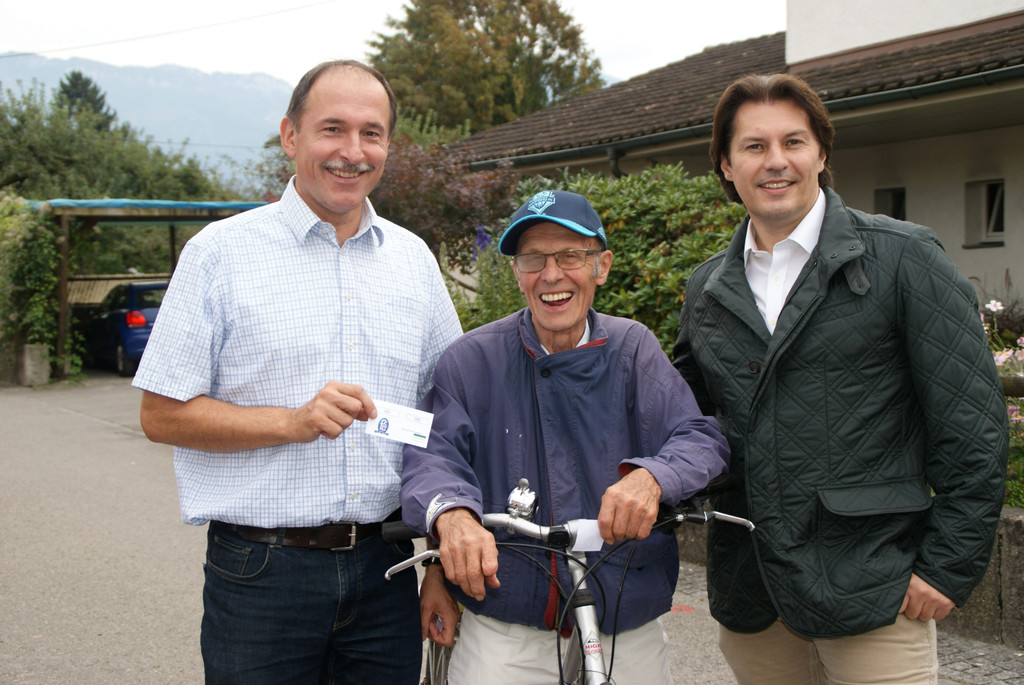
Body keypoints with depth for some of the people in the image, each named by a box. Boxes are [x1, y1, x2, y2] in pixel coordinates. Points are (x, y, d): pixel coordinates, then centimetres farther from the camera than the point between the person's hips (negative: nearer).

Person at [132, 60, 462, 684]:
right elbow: (164, 414, -5)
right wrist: (294, 421, -18)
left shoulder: (412, 258, 9)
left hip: (386, 566, 4)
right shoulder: (220, 252, -3)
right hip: (263, 572, -3)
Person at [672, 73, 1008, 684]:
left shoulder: (904, 257, -4)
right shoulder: (707, 290, 10)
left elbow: (972, 424, -6)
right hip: (750, 596, 4)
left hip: (870, 589, -4)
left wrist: (948, 568, -9)